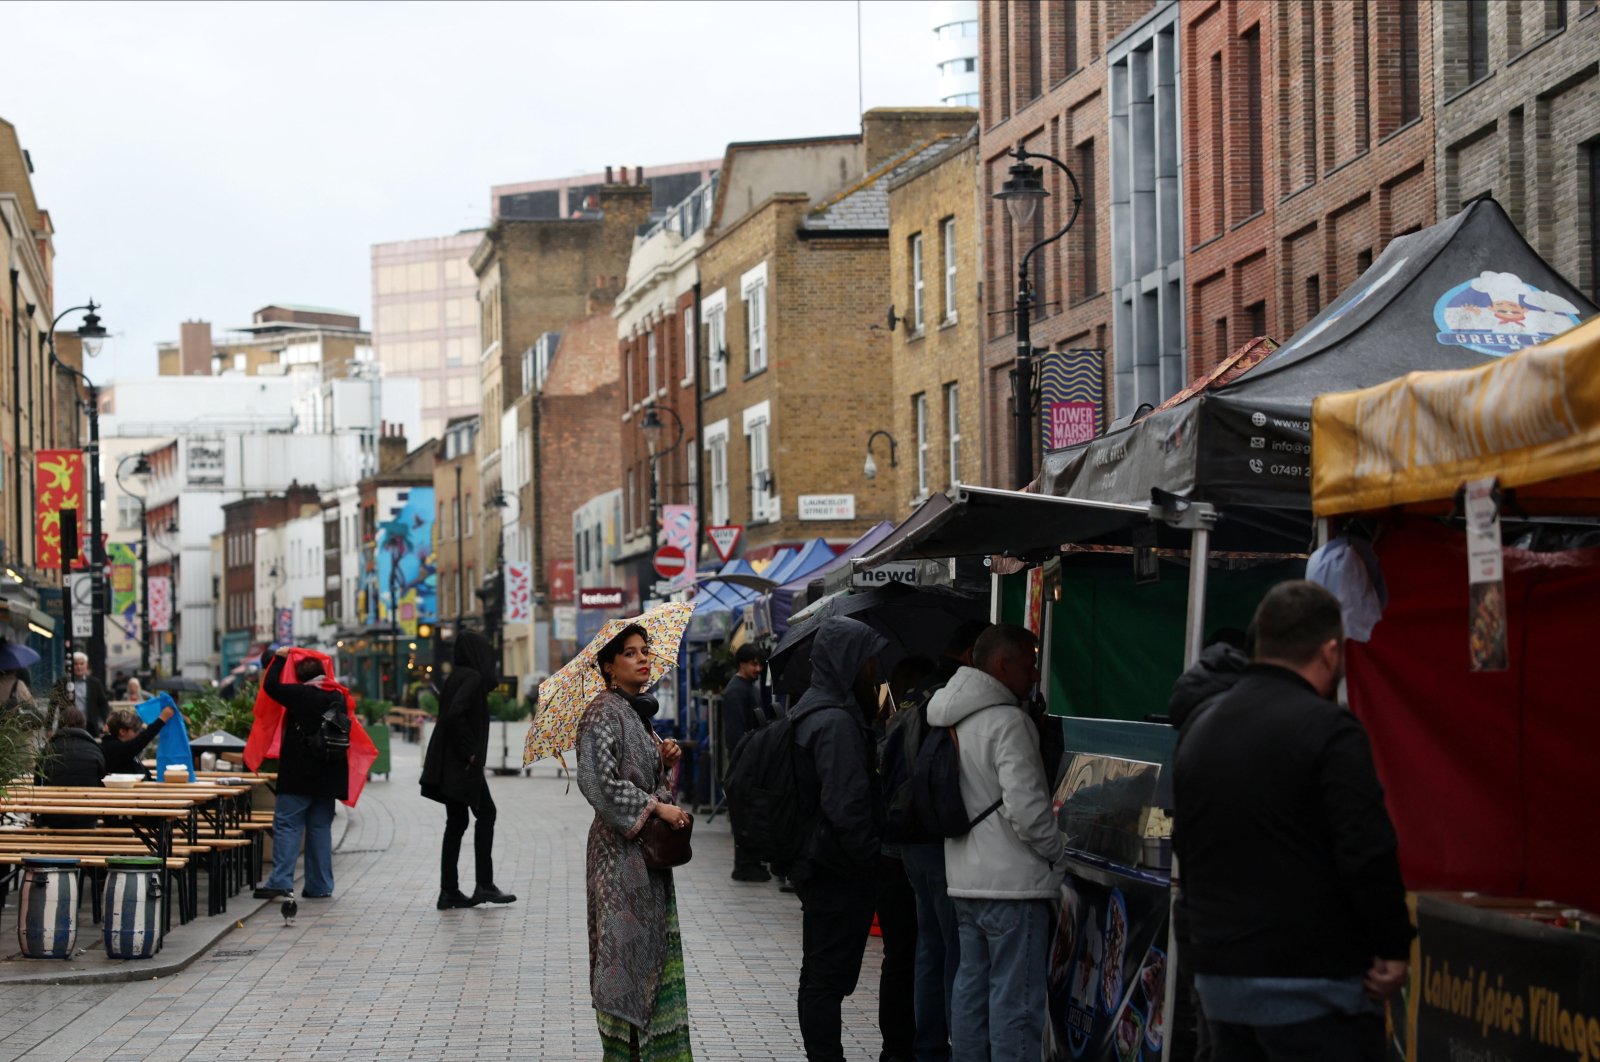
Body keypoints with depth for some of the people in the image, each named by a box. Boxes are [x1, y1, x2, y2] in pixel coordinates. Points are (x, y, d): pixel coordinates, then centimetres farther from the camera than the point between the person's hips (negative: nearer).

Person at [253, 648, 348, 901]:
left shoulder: (301, 695, -11)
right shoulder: (338, 697, 7)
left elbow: (270, 686, -6)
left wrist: (279, 659, 7)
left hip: (299, 775, -6)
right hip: (328, 777, 6)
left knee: (287, 824, -4)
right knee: (320, 827, 9)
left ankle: (281, 882, -13)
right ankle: (320, 885, 10)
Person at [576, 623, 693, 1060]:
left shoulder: (636, 712, 16)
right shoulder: (604, 712, -12)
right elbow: (599, 782, -20)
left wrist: (665, 758, 4)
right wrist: (656, 806, -17)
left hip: (648, 848, 9)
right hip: (620, 849, -9)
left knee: (657, 949, 8)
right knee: (628, 947, -7)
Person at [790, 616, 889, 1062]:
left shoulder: (812, 711, 13)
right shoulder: (837, 722, -19)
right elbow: (846, 806, -24)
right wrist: (872, 859, -14)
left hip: (817, 863, 10)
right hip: (839, 873, -10)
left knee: (821, 976, 14)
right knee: (829, 978, -6)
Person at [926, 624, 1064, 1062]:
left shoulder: (954, 720, 11)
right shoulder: (1007, 722, -16)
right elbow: (1025, 808, -21)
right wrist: (1058, 853, -5)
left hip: (965, 878, 9)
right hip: (1013, 882, -9)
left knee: (971, 988, 14)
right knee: (1015, 1001, -7)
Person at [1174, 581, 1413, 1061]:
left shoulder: (1198, 729, 12)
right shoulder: (1328, 729, -13)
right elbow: (1368, 854, -18)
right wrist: (1392, 946, -8)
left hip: (1219, 975, 7)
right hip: (1311, 985, -7)